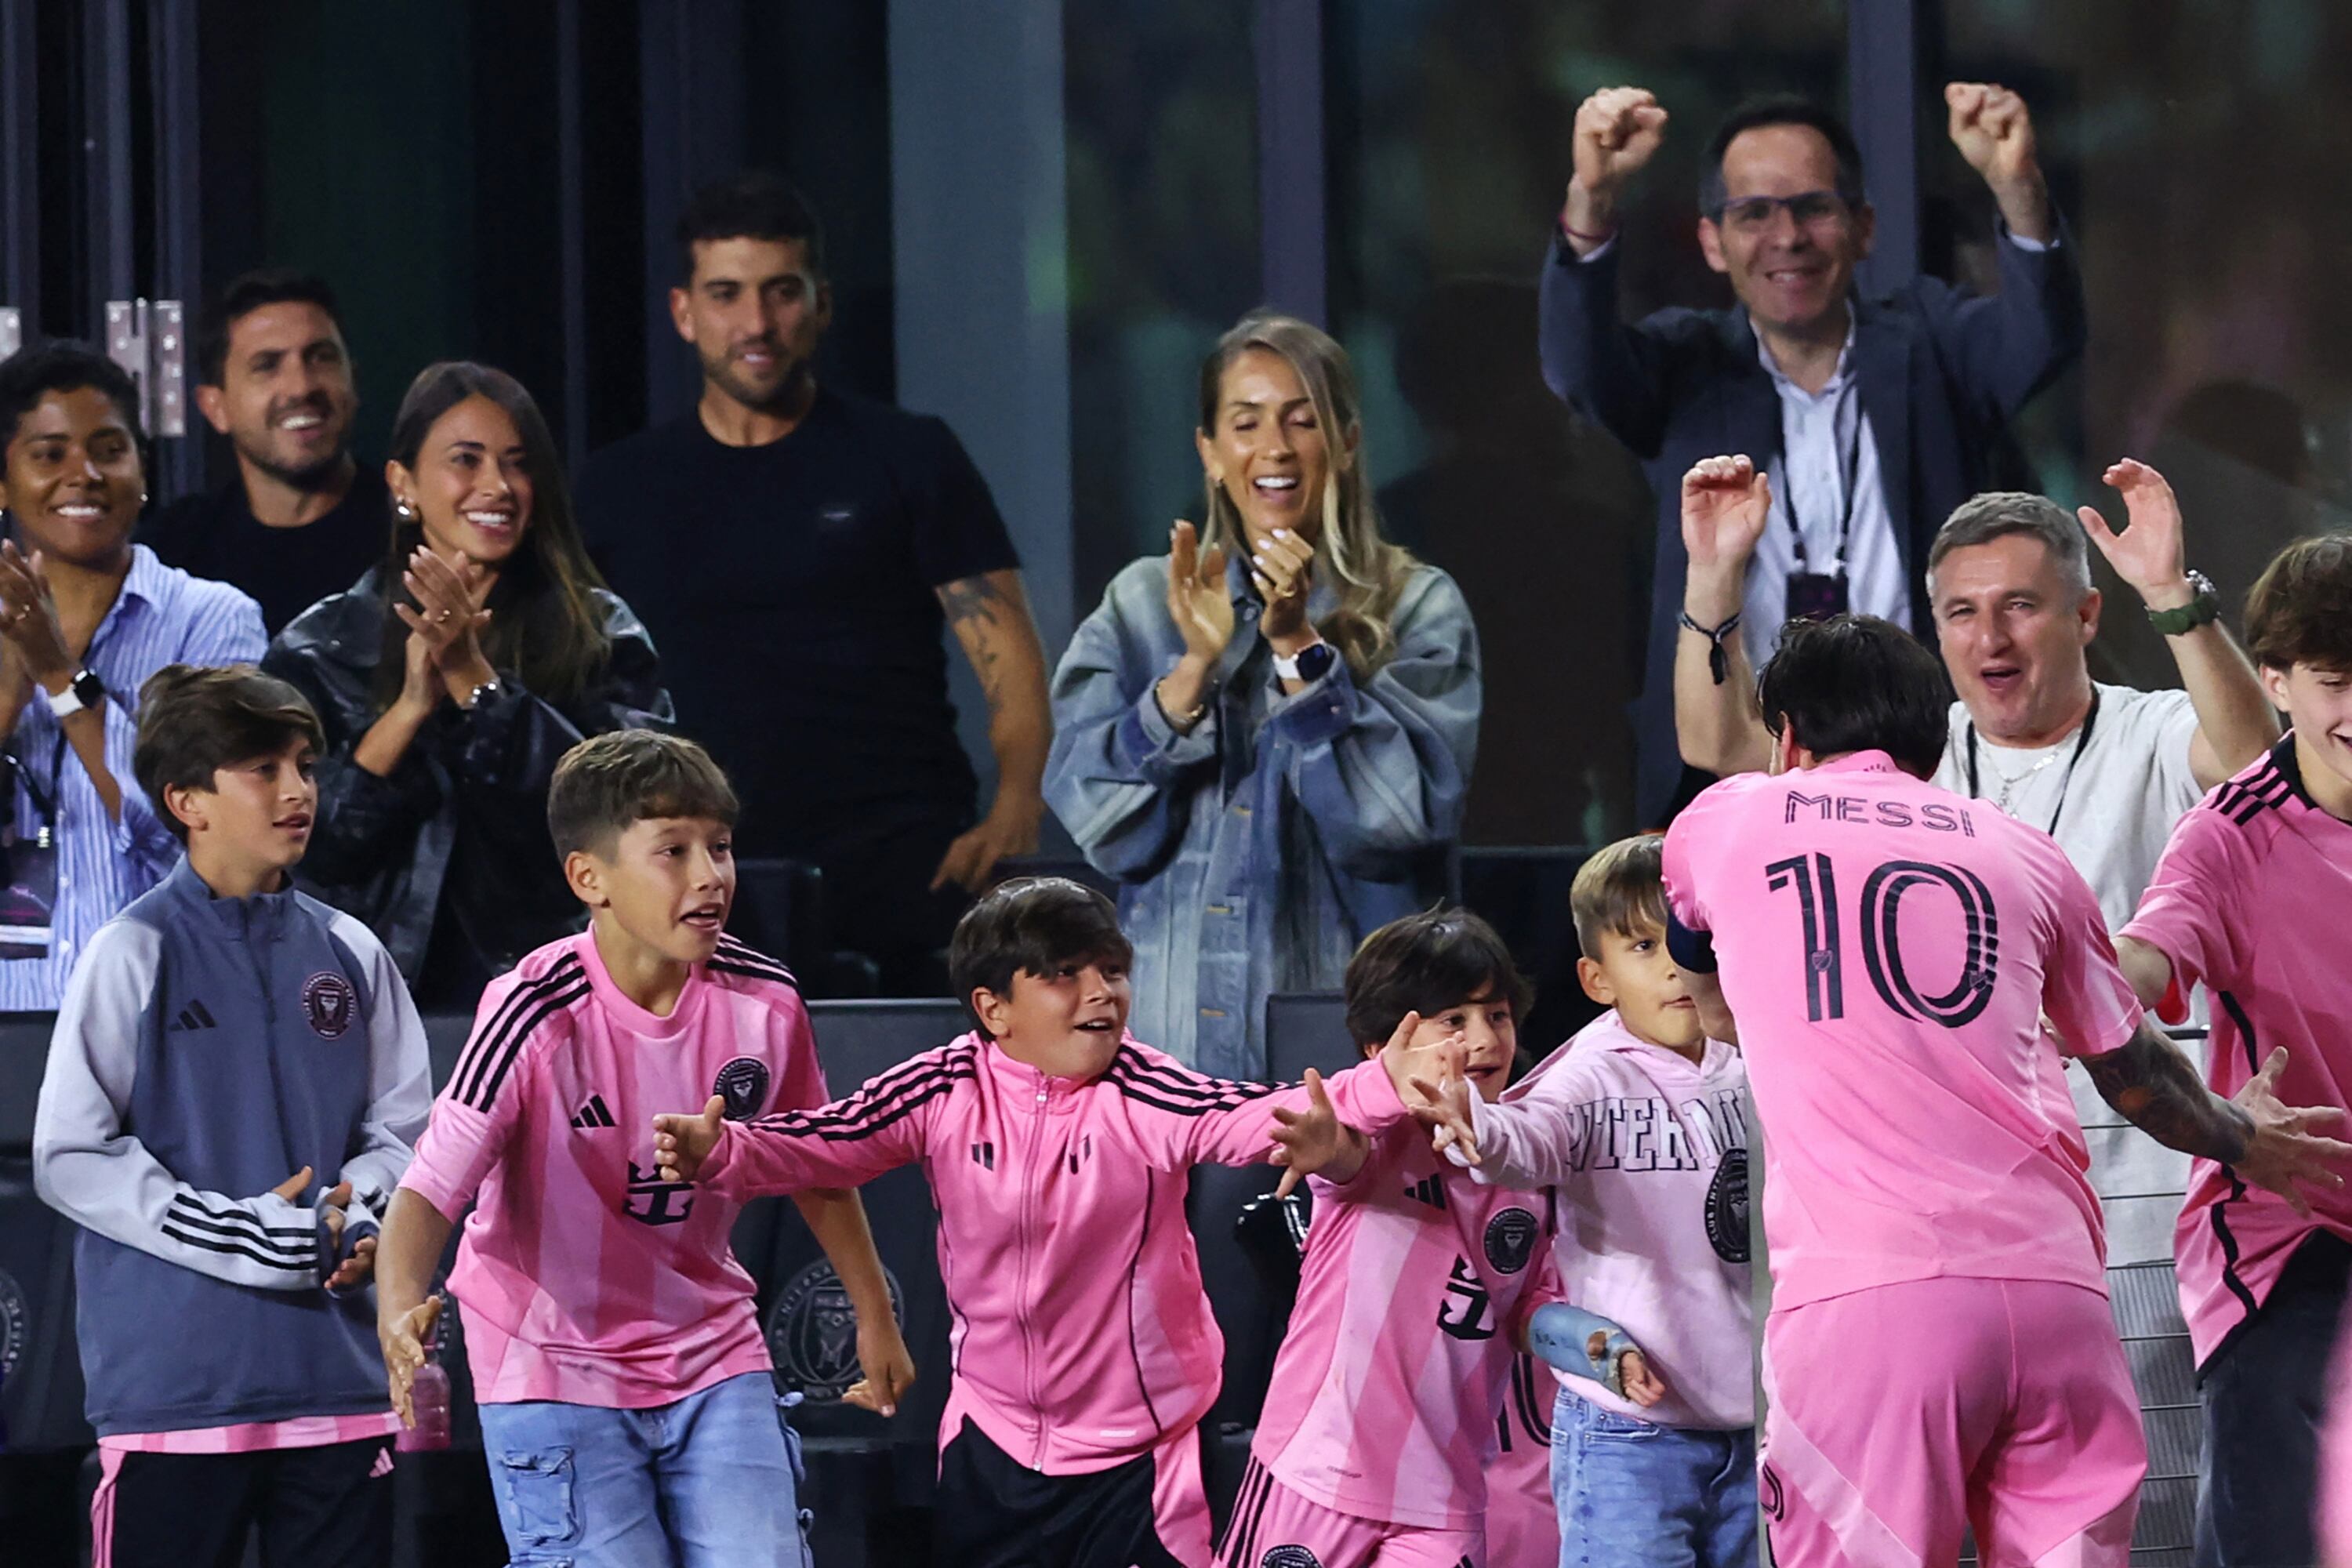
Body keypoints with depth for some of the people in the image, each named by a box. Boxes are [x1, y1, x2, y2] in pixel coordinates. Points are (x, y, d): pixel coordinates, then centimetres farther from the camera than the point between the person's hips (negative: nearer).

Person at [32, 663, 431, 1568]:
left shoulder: (349, 955, 10)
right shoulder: (135, 956, -4)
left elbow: (402, 1128, 14)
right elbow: (72, 1158, -7)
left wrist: (355, 1218, -8)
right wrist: (247, 1234, -14)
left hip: (335, 1377, 4)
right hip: (173, 1381, -4)